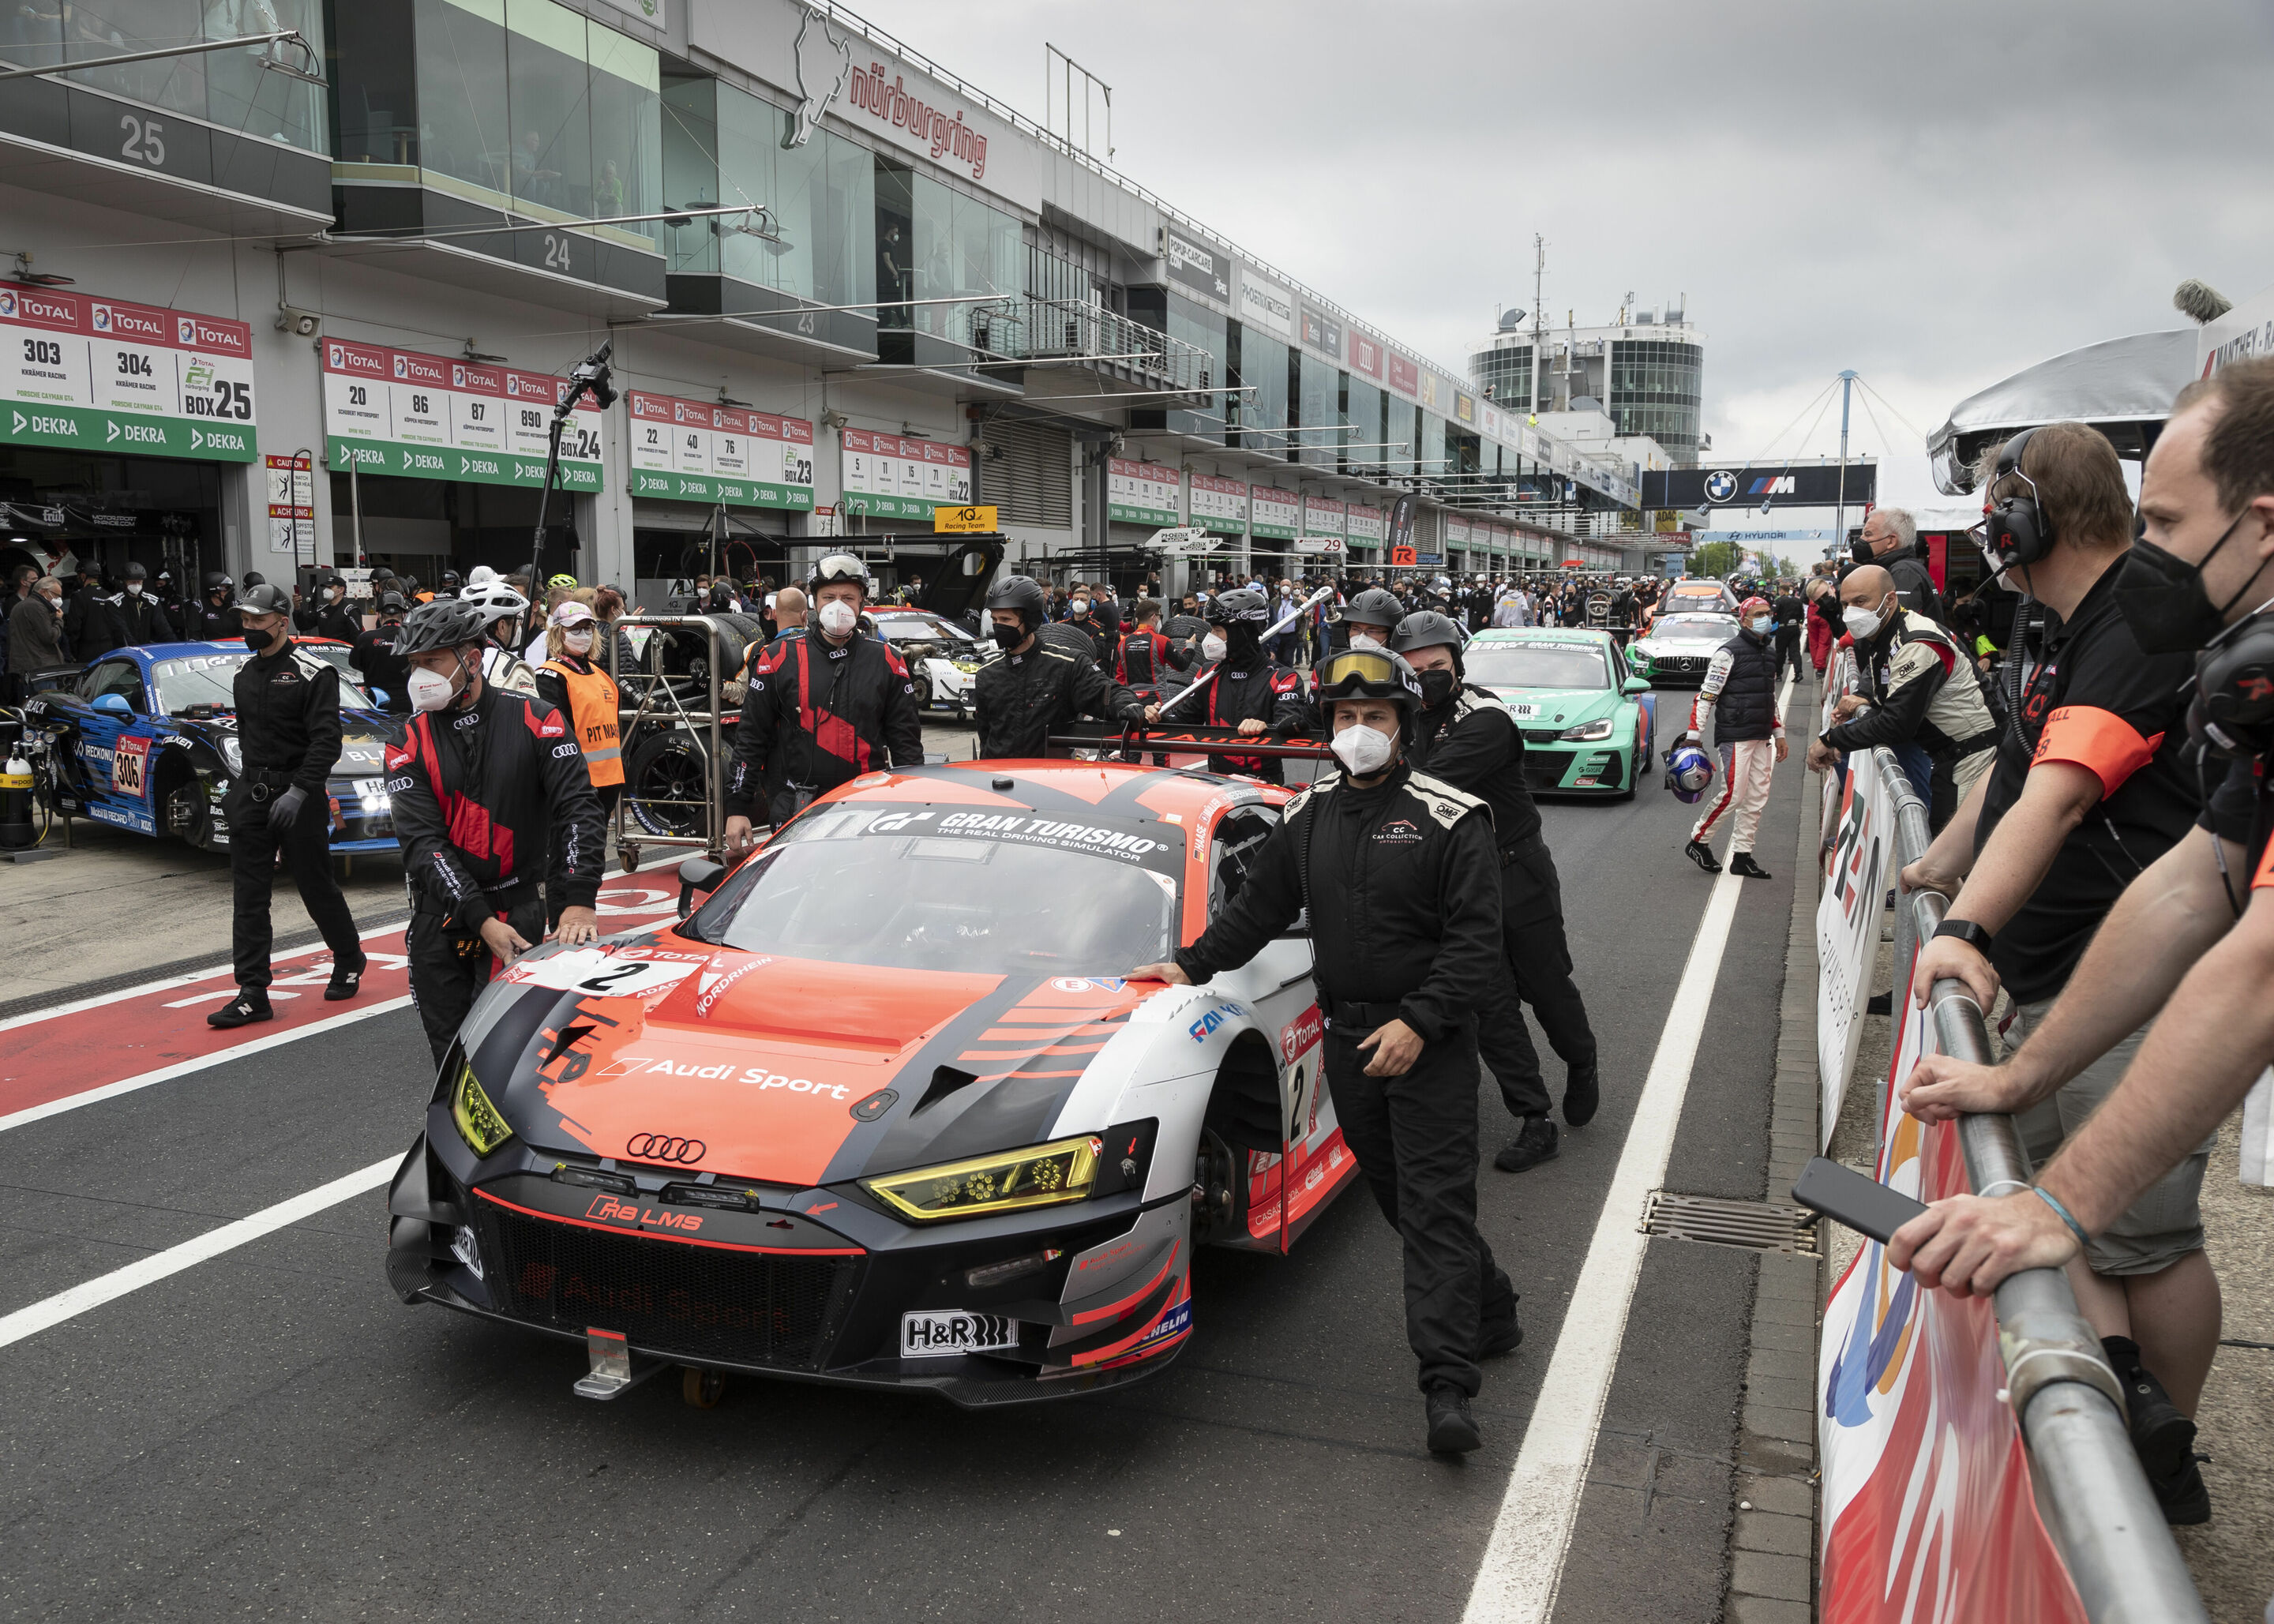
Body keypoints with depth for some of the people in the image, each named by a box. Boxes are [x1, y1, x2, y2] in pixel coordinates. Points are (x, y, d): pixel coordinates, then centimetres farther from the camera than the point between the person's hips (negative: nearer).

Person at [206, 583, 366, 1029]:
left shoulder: (313, 673, -11)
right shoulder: (244, 674, 12)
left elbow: (326, 741, -18)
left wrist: (298, 791, -26)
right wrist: (248, 783, 18)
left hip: (299, 796, -6)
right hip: (252, 793, 7)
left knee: (316, 886, 4)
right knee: (249, 895, 1)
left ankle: (349, 960, 28)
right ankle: (252, 993, 2)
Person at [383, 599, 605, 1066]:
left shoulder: (535, 720, -4)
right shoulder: (409, 743, 0)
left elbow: (577, 808, -9)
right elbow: (422, 841, -9)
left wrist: (578, 900, -21)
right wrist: (482, 921, -20)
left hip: (518, 908, -2)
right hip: (441, 915, 2)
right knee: (449, 1048, 8)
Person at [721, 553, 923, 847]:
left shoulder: (886, 661, 7)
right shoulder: (780, 658, 3)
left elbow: (906, 739, 11)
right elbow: (750, 737, 4)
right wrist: (737, 808, -1)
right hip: (793, 809, -1)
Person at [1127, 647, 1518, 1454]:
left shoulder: (1449, 819, -8)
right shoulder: (1309, 815, 9)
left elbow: (1476, 939, -12)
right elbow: (1259, 906, 20)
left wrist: (1418, 1023, -20)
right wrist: (1194, 965, 15)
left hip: (1429, 1041, -5)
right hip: (1346, 1036, 6)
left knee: (1435, 1204, -9)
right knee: (1395, 1195, 12)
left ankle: (1448, 1387, -9)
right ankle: (1490, 1310, 31)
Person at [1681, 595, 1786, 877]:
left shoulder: (1769, 654, 16)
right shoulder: (1729, 653, -10)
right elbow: (1706, 695, -13)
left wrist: (1779, 734, 22)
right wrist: (1694, 735, -18)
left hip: (1761, 738, 8)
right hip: (1735, 737, -8)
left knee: (1757, 798, 6)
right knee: (1733, 794, -11)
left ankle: (1742, 856, 12)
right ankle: (1697, 842, 7)